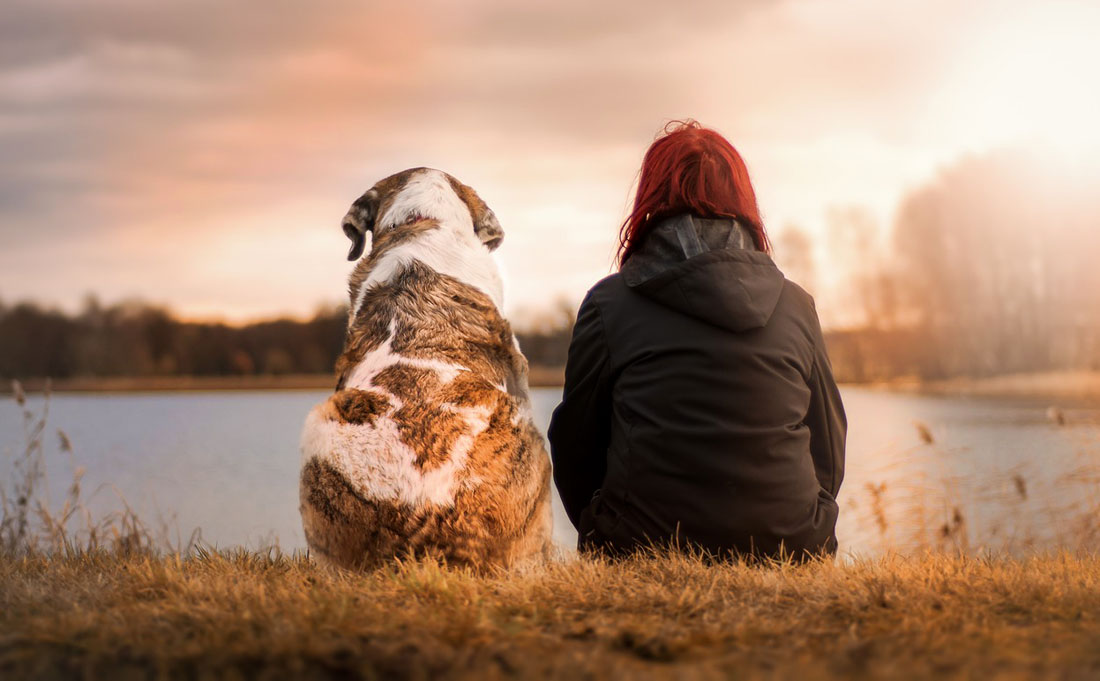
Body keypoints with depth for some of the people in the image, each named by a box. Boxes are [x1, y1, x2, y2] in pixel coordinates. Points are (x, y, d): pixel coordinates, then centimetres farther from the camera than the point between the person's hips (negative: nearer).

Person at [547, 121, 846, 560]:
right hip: (788, 553, 2)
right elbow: (829, 456, 14)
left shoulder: (609, 303, 1)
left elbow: (575, 446, 8)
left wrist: (605, 539, 24)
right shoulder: (797, 306, 8)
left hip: (645, 553, -2)